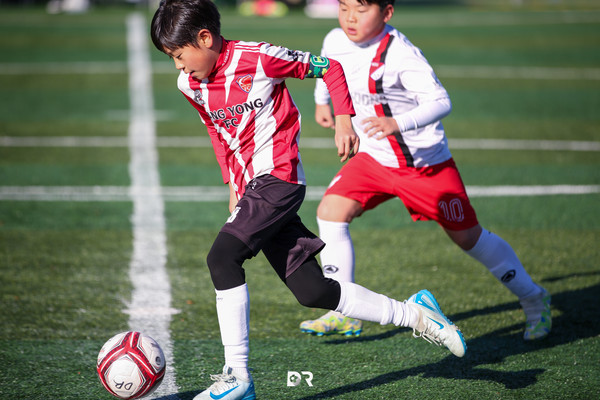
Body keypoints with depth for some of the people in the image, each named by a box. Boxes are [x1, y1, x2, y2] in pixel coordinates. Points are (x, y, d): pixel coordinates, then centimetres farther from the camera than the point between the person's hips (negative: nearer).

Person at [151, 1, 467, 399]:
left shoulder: (257, 58, -13)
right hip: (252, 188, 7)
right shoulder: (190, 86, 7)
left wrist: (344, 120, -5)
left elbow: (328, 67, -2)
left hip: (278, 177, -7)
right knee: (311, 291, 4)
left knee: (222, 257, -23)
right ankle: (413, 314, 17)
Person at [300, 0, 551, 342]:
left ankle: (534, 300, 26)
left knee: (468, 236, 4)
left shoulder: (400, 54, -26)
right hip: (374, 157, 6)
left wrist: (397, 124, -47)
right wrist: (322, 100, 31)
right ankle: (344, 313, -4)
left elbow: (440, 102, -34)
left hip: (426, 162, -6)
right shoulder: (335, 42, -5)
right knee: (331, 211, -13)